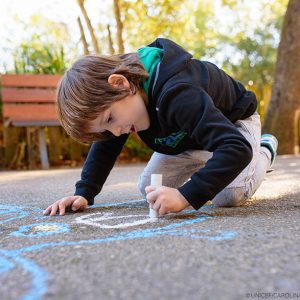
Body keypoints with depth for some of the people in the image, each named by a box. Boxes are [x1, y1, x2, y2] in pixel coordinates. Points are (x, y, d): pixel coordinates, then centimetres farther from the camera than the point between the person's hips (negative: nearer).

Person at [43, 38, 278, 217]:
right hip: (191, 132, 6)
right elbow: (106, 144, -6)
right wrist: (84, 193, -19)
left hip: (234, 119, -6)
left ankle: (264, 150, 6)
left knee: (228, 197, -27)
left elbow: (236, 148, -51)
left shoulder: (177, 94, -46)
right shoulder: (118, 98, -20)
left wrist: (186, 195, -59)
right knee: (149, 189, -5)